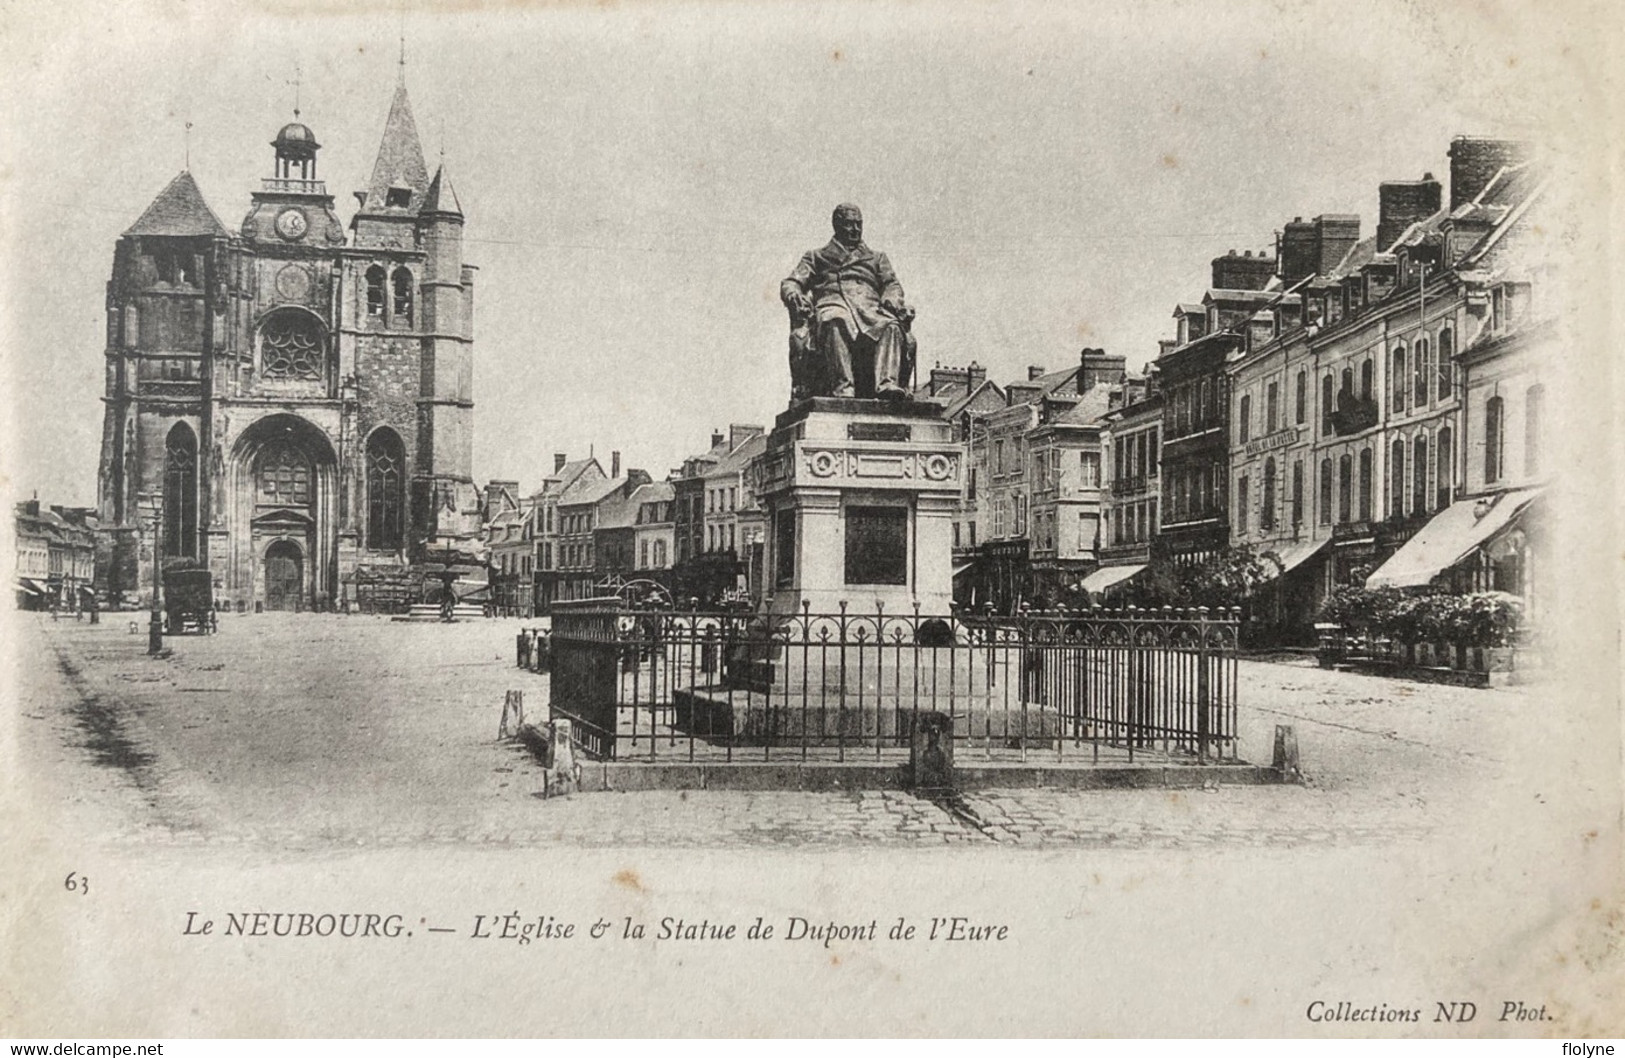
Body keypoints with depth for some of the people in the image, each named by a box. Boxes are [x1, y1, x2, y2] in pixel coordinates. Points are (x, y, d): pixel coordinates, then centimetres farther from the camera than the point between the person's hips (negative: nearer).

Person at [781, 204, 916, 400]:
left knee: (891, 325, -35)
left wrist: (891, 300, -6)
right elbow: (790, 283, 18)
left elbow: (892, 284, 19)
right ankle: (842, 389, -53)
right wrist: (793, 295, -8)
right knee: (835, 322, -41)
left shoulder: (876, 258, 34)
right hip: (832, 304, -2)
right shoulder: (815, 257, 29)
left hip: (870, 308, 2)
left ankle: (888, 384, -54)